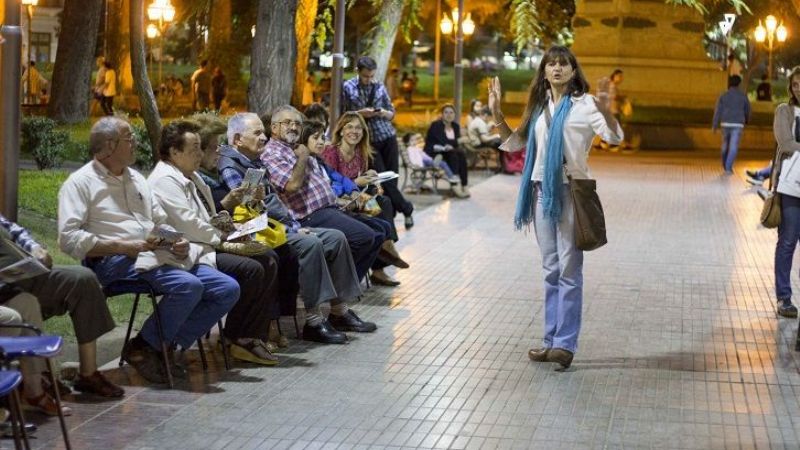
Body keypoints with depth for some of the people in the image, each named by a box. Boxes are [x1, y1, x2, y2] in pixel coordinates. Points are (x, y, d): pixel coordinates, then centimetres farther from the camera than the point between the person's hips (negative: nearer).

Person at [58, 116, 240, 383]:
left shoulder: (136, 179, 24)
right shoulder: (80, 183, 0)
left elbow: (161, 223, 26)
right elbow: (68, 238, -11)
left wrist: (179, 242, 1)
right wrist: (125, 247, -18)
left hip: (159, 256, 8)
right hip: (118, 262, -8)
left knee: (228, 289, -7)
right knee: (188, 285, -31)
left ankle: (166, 346, -1)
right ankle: (142, 348, -10)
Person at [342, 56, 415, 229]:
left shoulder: (379, 86, 6)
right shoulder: (347, 88, -2)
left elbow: (392, 113, 12)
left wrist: (384, 113, -11)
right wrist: (360, 113, -16)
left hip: (388, 136, 2)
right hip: (368, 140, -2)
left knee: (392, 177, 0)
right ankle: (406, 209, 7)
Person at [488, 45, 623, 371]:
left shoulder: (584, 104, -5)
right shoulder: (539, 106, 13)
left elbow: (615, 137, -18)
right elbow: (514, 143, 20)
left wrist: (605, 110, -36)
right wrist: (496, 113, 8)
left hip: (571, 190, -6)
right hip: (542, 190, 6)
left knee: (569, 269, -5)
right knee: (551, 269, 11)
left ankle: (565, 343, -2)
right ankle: (552, 340, 17)